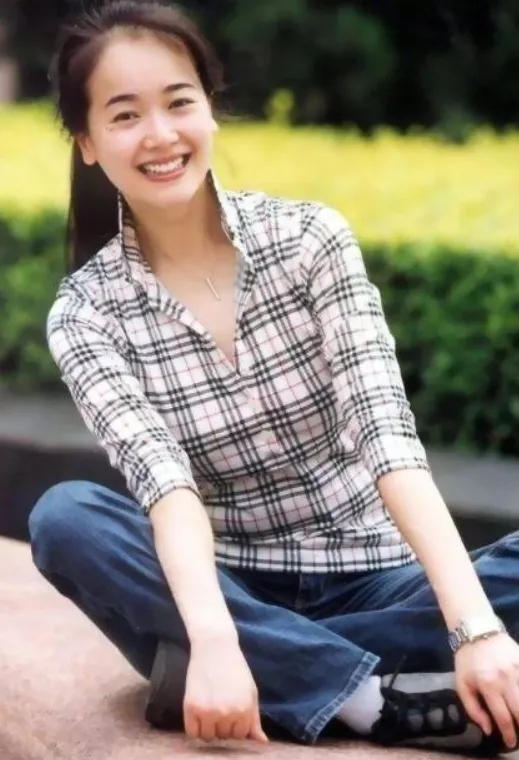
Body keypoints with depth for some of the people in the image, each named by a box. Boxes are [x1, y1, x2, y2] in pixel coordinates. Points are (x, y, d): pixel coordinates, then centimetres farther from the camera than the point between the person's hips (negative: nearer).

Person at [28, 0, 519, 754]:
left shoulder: (310, 238, -7)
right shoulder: (86, 313, -6)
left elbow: (388, 437, -19)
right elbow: (164, 480, -22)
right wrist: (214, 640, -42)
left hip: (369, 584, 0)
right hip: (230, 596, 0)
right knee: (63, 518, -29)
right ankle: (382, 697, -32)